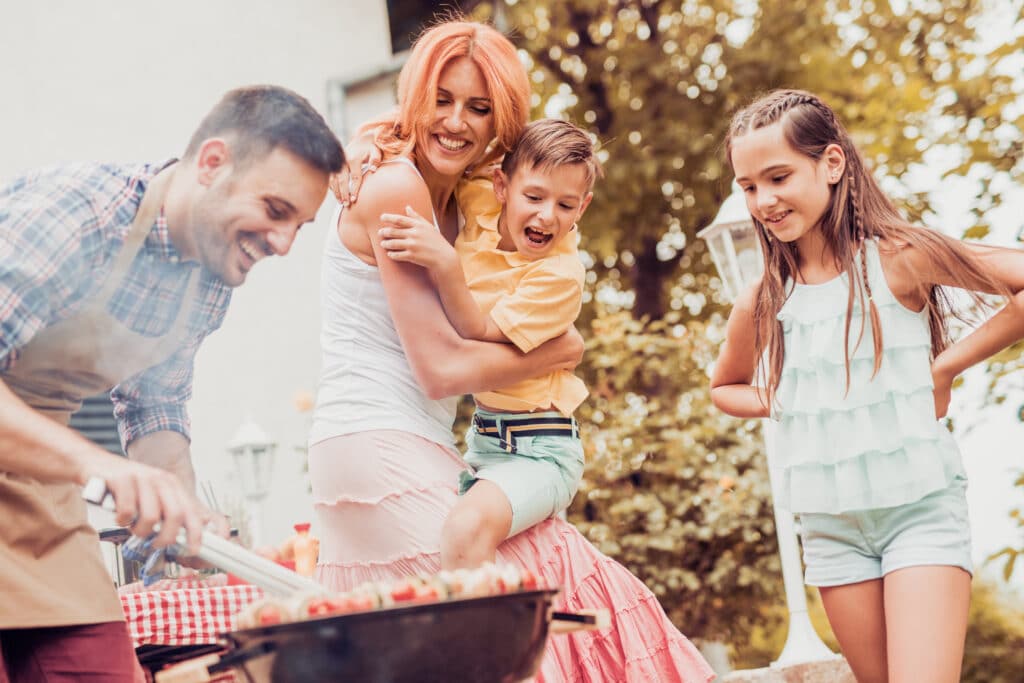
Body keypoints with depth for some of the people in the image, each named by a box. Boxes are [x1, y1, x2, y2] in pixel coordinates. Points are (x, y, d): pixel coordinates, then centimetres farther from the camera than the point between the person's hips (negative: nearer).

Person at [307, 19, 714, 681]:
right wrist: (560, 353, -1)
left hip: (418, 453, 9)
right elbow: (441, 367, -14)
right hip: (378, 449, -9)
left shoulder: (459, 202, 17)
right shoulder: (395, 186, -12)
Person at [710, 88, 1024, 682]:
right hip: (830, 523, 4)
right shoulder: (763, 303, 3)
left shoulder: (896, 258, -10)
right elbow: (726, 388, 21)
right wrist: (786, 406, 2)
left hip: (920, 507, -4)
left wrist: (945, 365, -11)